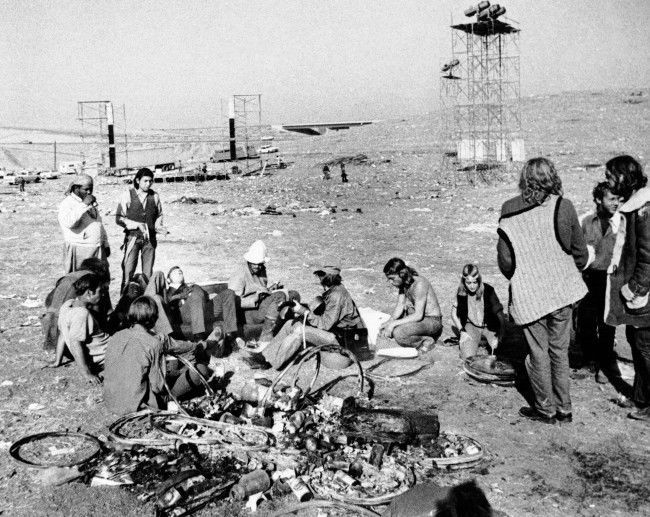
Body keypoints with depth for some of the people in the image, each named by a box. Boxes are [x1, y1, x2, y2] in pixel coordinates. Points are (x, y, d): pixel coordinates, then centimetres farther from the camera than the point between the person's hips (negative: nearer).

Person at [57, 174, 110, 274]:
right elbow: (69, 223, -29)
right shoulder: (66, 203, -9)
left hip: (98, 251, 7)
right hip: (79, 252, -7)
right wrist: (84, 205, -28)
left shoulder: (91, 203, 16)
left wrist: (105, 244, 20)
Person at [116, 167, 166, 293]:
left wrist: (158, 225, 0)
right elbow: (119, 218, -3)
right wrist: (137, 225, -14)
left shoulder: (155, 196, 6)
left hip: (150, 238, 3)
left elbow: (159, 215, 20)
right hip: (132, 237, -3)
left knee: (148, 272, 6)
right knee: (128, 270, -5)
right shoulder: (127, 195, -2)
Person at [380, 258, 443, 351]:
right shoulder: (403, 282, -1)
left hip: (432, 321, -9)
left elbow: (418, 315, -28)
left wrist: (393, 323, -26)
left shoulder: (419, 284, -26)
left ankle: (427, 341, -8)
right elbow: (400, 306, 2)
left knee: (398, 334, -29)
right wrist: (389, 322, -14)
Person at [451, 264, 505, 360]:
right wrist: (462, 331, -10)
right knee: (468, 355, -22)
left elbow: (500, 316, -18)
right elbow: (454, 313, 2)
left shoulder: (488, 291, -19)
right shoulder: (461, 292, -12)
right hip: (471, 326, 1)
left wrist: (498, 337, -27)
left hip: (489, 326, -1)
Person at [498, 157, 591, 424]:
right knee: (559, 350, 15)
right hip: (562, 291, 2)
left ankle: (545, 409, 22)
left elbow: (504, 259, -7)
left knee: (538, 352, 11)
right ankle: (563, 408, 25)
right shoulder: (563, 207, -8)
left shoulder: (509, 212, -10)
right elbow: (580, 252, 0)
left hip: (528, 295, -2)